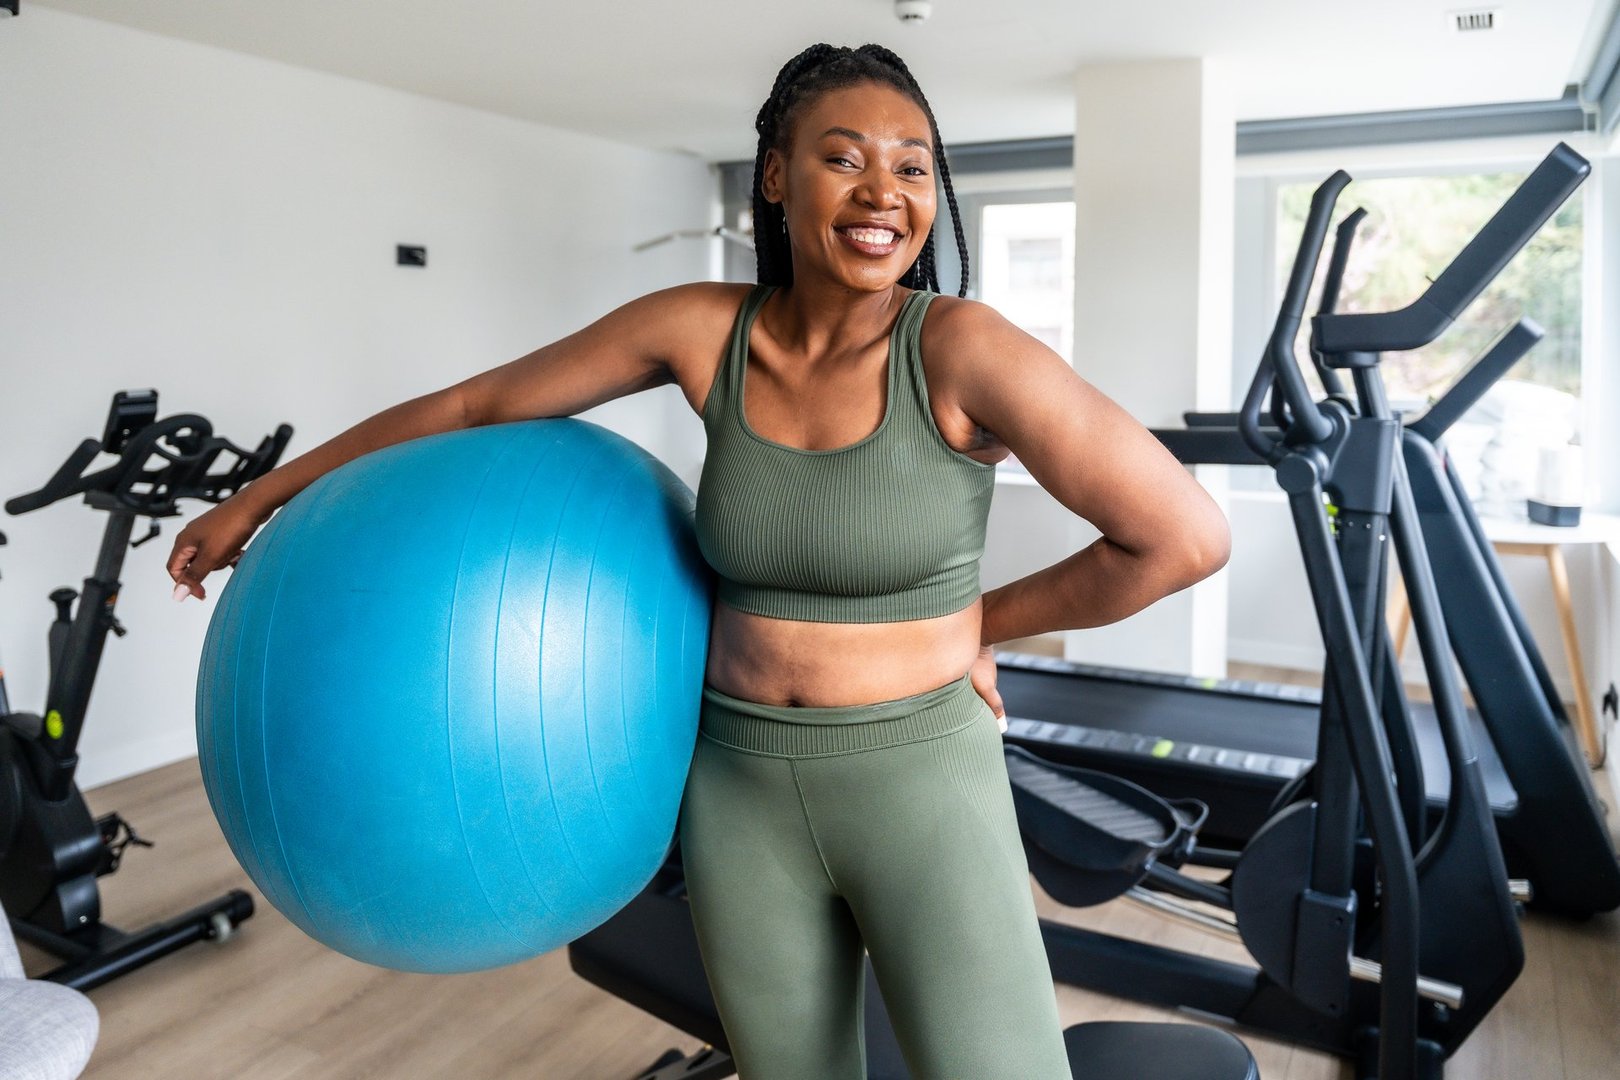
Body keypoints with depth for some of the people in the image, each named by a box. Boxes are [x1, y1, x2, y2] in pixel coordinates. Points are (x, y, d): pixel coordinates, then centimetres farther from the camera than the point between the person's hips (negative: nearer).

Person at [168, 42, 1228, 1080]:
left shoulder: (957, 348, -16)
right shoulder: (704, 330, -5)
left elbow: (1188, 536, -16)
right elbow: (478, 404, 4)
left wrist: (979, 622, -5)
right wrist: (262, 497, 11)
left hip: (919, 778, -3)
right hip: (741, 784, 4)